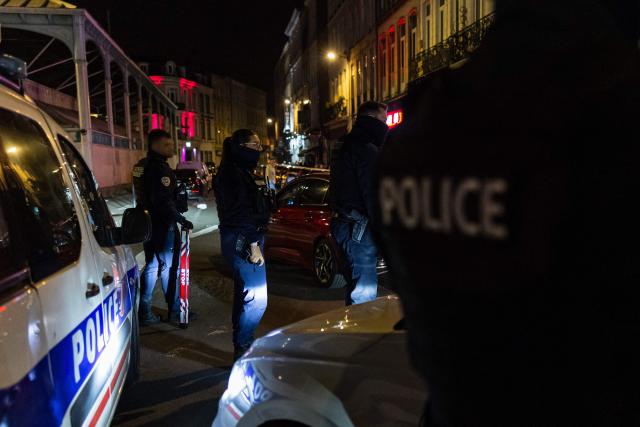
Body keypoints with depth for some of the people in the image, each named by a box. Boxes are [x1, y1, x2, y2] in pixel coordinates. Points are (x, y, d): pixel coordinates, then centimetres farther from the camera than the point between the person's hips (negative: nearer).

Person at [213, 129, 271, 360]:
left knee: (246, 293, 16)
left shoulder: (240, 172, 19)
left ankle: (243, 347, 26)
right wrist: (253, 244, -21)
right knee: (257, 296, -10)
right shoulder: (232, 174, -13)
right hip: (242, 241, -11)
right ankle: (243, 348, 0)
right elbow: (241, 213, -20)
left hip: (243, 240, 11)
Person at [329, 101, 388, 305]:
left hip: (346, 224, 11)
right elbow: (372, 195, -20)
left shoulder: (349, 147, 21)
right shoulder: (367, 150, -12)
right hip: (359, 227, -11)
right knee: (364, 293, -7)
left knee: (356, 286, 18)